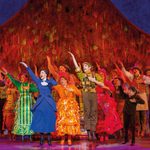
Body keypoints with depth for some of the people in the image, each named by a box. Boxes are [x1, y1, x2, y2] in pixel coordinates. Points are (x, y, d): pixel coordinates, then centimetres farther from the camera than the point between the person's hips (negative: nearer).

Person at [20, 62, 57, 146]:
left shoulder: (50, 81, 7)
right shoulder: (38, 81, 12)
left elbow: (55, 83, -13)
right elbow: (32, 74, 6)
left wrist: (47, 83, -22)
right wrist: (27, 67, 0)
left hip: (49, 103, -2)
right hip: (40, 103, 2)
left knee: (49, 120, -2)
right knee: (40, 120, -3)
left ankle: (49, 139, 4)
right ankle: (42, 139, 3)